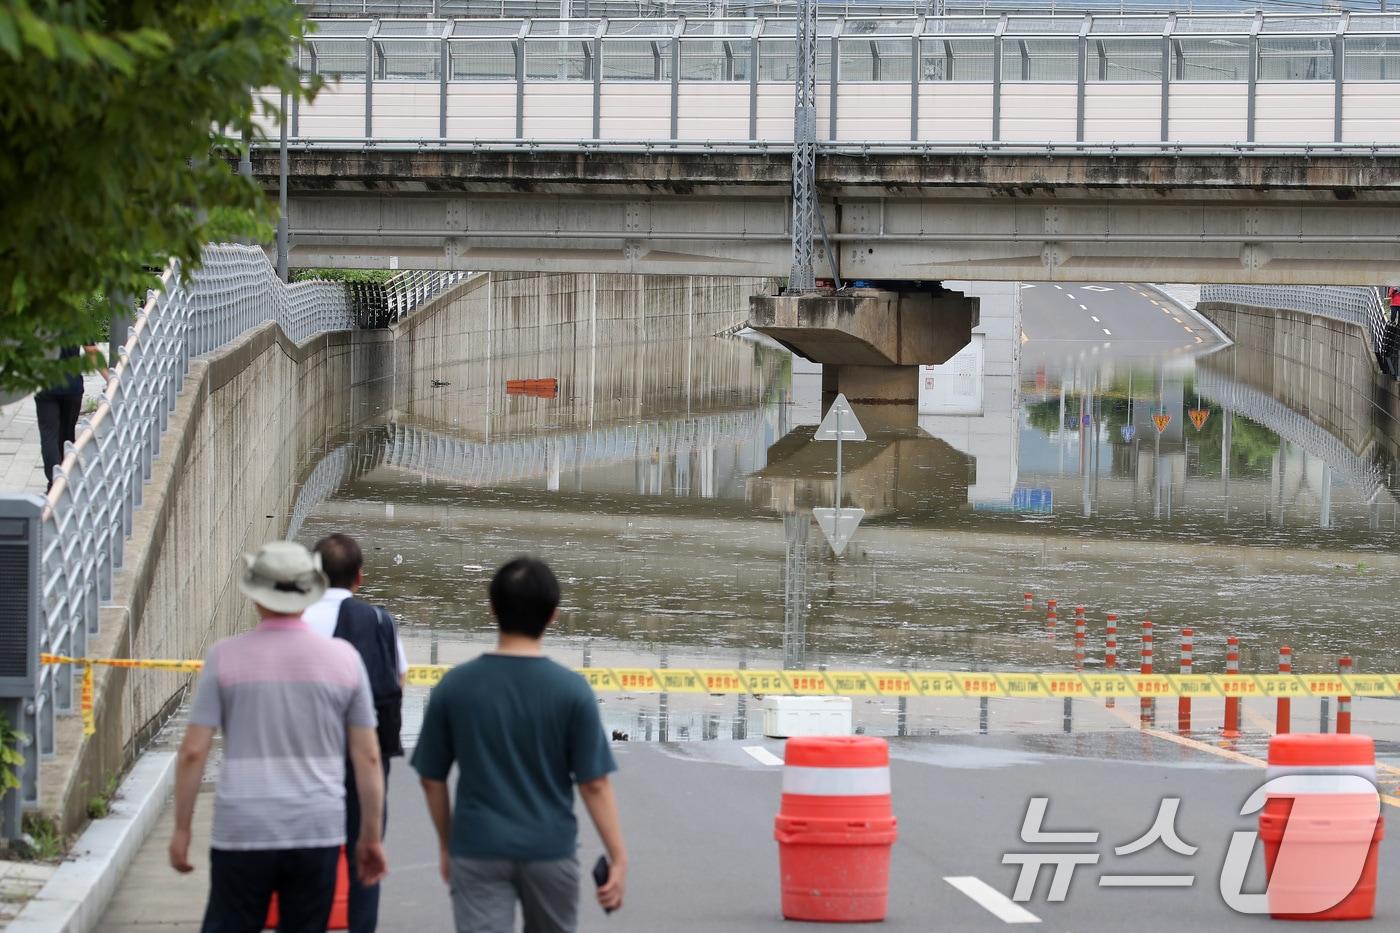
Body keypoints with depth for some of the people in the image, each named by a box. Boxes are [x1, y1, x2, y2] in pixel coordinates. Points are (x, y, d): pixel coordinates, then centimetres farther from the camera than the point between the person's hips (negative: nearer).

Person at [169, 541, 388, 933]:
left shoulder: (225, 657, -3)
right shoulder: (344, 659, 1)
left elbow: (193, 752, -4)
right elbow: (368, 757, 3)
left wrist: (182, 828, 6)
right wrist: (371, 836, 11)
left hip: (242, 832, -1)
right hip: (317, 833, 1)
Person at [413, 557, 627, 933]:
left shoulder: (454, 687, -4)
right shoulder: (571, 690, -8)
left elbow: (432, 779, 3)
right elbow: (594, 784, -8)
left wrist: (446, 845, 17)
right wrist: (618, 857, -3)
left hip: (477, 851, 0)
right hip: (550, 851, 0)